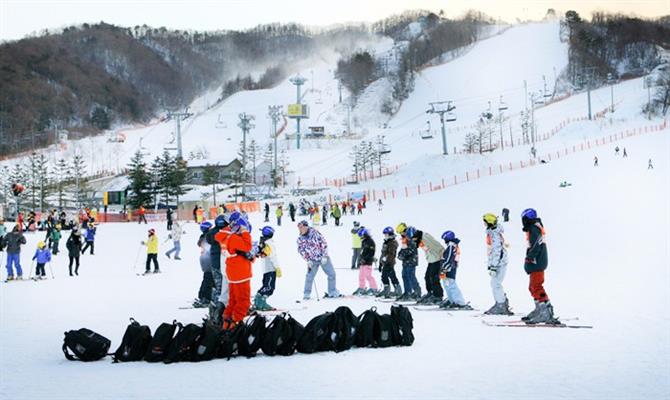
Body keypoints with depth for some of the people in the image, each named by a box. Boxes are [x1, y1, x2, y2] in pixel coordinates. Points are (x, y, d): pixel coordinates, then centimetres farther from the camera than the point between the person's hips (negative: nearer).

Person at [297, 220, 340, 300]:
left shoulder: (314, 232, -11)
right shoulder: (300, 239, -3)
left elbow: (323, 242, -10)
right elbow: (301, 251, 3)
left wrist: (324, 256, -13)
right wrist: (308, 260, -7)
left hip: (323, 258, -1)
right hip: (313, 260, 1)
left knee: (332, 274, 1)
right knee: (309, 277, -4)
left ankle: (332, 292, 15)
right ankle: (306, 294, 11)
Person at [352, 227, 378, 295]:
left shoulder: (370, 241, -12)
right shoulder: (363, 242, 16)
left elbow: (371, 252, -18)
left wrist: (365, 259, -22)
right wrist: (361, 259, 14)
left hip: (368, 262, -9)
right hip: (363, 261, 9)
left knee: (368, 276, -10)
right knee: (361, 275, 12)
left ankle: (373, 289, -2)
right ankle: (361, 288, 21)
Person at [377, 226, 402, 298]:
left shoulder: (393, 243, -11)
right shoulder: (385, 243, 19)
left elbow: (391, 254, -20)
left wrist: (388, 262, -26)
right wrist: (380, 263, 24)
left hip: (389, 263, -10)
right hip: (384, 263, 10)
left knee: (392, 277, -8)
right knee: (384, 277, 13)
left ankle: (398, 291, -3)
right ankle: (386, 290, 23)